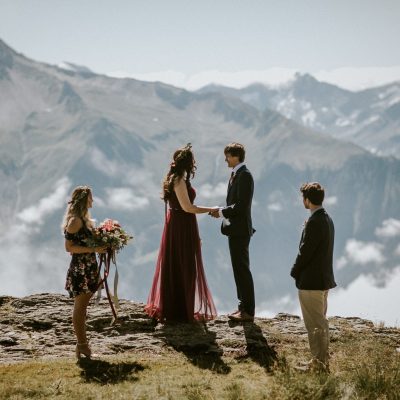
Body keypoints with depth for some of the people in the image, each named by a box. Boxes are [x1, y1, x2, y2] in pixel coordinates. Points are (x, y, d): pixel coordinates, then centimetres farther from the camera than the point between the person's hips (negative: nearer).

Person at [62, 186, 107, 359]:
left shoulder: (84, 219, 13)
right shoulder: (75, 221, -16)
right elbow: (69, 247, -19)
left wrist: (101, 245, 8)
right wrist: (93, 249, -22)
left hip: (88, 267, 9)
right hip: (79, 268, -9)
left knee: (82, 307, 13)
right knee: (80, 307, -3)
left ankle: (82, 342, 18)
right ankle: (81, 344, 2)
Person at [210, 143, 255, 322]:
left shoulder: (244, 175, -16)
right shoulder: (235, 174, 14)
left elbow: (241, 205, -22)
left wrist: (222, 212, -15)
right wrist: (222, 211, 4)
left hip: (240, 230, -10)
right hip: (234, 229, 10)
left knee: (242, 269, -6)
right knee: (239, 269, 15)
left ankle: (248, 311, -1)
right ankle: (244, 306, 23)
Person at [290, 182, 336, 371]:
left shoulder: (314, 222, -21)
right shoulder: (327, 219, 9)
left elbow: (305, 251, -19)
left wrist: (295, 272, -7)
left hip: (311, 281, -10)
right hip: (324, 279, 10)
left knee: (315, 324, -2)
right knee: (321, 322, 17)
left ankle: (318, 361, 3)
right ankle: (323, 359, 25)